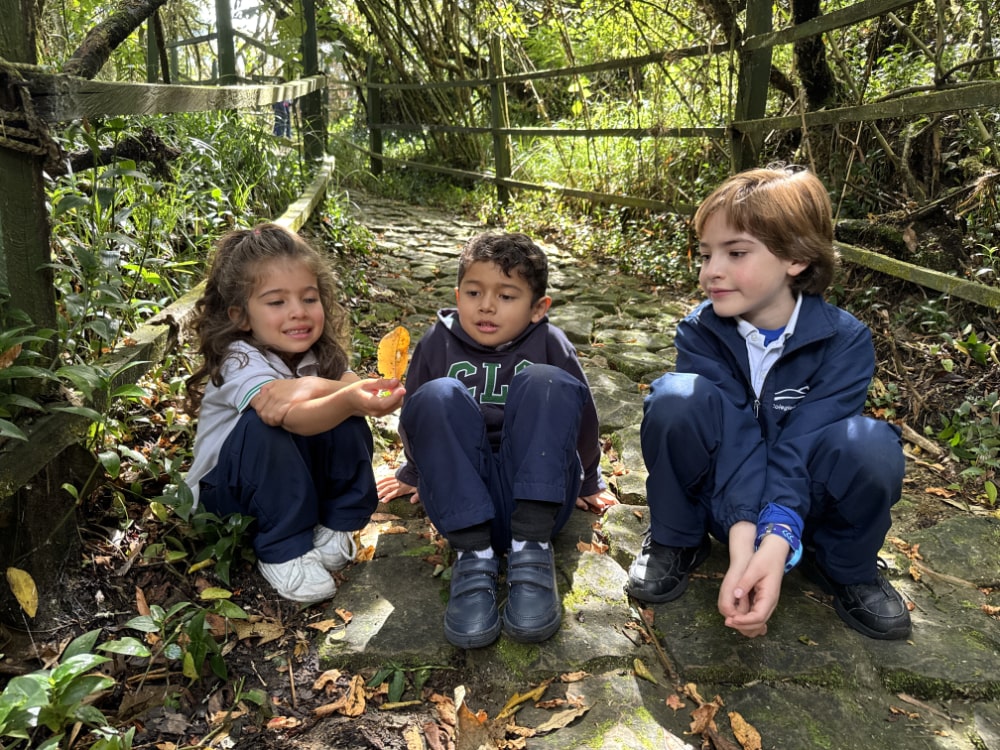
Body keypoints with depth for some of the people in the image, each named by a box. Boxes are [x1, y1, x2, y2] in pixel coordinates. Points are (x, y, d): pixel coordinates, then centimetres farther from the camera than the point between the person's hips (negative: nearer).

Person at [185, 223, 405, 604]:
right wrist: (350, 399, -64)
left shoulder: (319, 354, -10)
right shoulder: (240, 362, -28)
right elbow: (296, 419, -46)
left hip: (295, 482, 4)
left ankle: (336, 528, -5)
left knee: (346, 420, -22)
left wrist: (313, 386, -43)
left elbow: (357, 388, -27)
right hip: (225, 491, -4)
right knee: (262, 425, -35)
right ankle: (282, 551, -20)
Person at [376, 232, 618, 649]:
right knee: (438, 395, -24)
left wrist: (588, 483, 24)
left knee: (544, 382, -22)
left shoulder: (550, 345, 1)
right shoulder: (437, 343, 5)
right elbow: (415, 418, 19)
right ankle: (473, 557, -30)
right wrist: (414, 474, 33)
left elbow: (582, 416, 12)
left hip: (539, 499, 0)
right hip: (461, 502, 1)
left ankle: (531, 550, -28)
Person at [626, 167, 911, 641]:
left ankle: (846, 565, 0)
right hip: (717, 494, 0)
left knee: (870, 446, -33)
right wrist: (742, 544, -38)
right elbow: (735, 436, -26)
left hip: (802, 500, 1)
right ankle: (676, 540, -6)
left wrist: (775, 547, -40)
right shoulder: (700, 333, -14)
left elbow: (803, 444, -26)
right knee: (676, 398, -31)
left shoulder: (845, 341, -16)